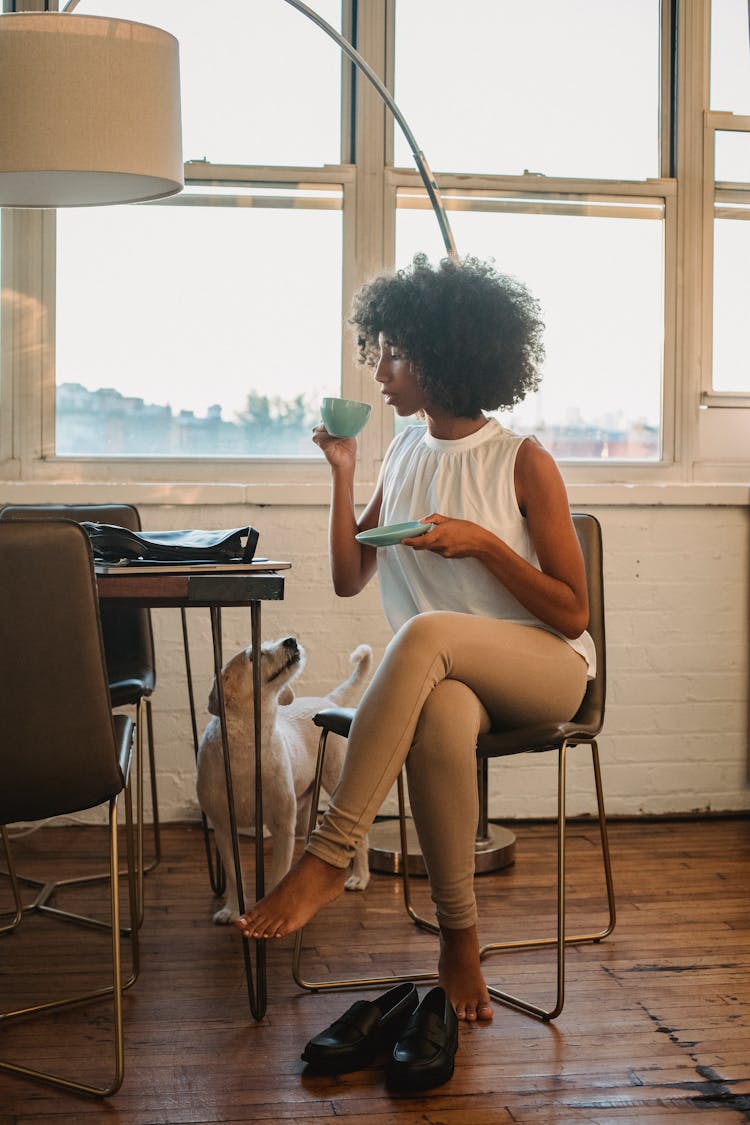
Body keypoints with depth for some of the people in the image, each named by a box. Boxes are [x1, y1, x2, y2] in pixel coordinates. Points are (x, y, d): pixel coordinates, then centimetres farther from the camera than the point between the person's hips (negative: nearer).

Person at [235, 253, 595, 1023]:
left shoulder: (525, 465, -5)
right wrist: (342, 473, 1)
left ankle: (326, 860, -37)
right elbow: (348, 579, 10)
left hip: (547, 670, -3)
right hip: (450, 675, 3)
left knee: (425, 633, -37)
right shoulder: (405, 452, 12)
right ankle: (459, 938, -24)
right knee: (440, 716, -37)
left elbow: (572, 614, -5)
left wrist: (481, 542, -17)